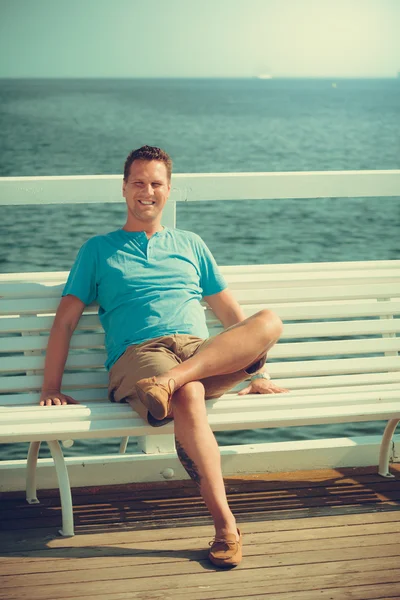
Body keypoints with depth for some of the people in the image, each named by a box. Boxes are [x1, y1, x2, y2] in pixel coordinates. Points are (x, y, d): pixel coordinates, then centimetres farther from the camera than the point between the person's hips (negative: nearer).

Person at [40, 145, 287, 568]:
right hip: (137, 355, -3)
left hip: (204, 352, 3)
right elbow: (65, 320, 14)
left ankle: (170, 380, -41)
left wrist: (258, 374, 17)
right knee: (189, 395, -40)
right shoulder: (98, 250, 21)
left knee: (269, 323, -28)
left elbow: (233, 316, 27)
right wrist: (51, 387, 1)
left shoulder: (190, 245, 28)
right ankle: (225, 526, -40)